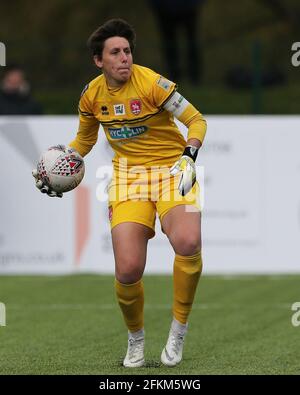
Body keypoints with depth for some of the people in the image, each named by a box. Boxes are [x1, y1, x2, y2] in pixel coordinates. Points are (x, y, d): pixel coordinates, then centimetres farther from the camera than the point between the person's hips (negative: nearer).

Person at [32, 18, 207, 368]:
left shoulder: (151, 83, -13)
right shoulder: (92, 95, 2)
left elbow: (196, 120, -7)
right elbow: (84, 139, 21)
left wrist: (189, 157, -23)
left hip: (172, 169, -3)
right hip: (128, 174, 3)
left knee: (187, 243, -33)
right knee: (128, 270, -15)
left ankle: (178, 330, -12)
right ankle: (135, 339, 16)